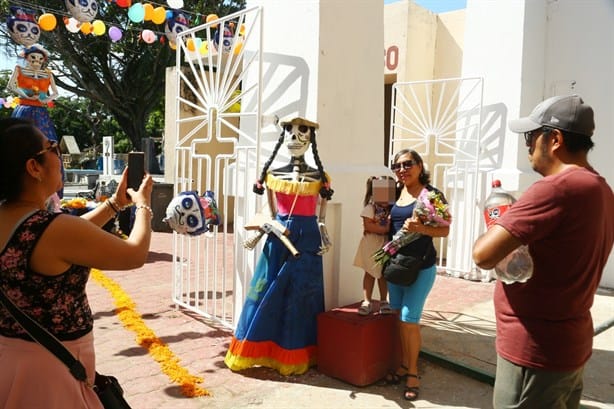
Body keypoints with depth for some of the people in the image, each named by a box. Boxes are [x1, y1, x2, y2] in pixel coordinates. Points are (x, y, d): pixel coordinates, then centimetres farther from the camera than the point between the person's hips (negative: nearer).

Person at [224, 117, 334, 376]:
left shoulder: (319, 178, 1)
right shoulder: (273, 175, 6)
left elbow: (321, 217, 5)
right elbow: (271, 215, 12)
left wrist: (324, 238, -5)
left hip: (307, 239, -2)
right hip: (279, 238, 2)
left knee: (300, 295, 4)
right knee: (266, 292, 5)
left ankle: (294, 358, 18)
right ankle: (260, 351, 21)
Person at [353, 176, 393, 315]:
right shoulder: (370, 208, -9)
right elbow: (368, 225, -18)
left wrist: (390, 228, -16)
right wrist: (385, 229, -21)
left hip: (387, 244, 3)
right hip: (371, 244, -3)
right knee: (370, 273, 5)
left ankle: (383, 301, 23)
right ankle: (366, 302, 13)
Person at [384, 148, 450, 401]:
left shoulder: (432, 194, -10)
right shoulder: (395, 194, 7)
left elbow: (445, 230, -11)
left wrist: (421, 229, -27)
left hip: (421, 266, -6)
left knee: (409, 320, -3)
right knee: (399, 318, 12)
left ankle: (413, 371, 16)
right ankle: (403, 364, 28)